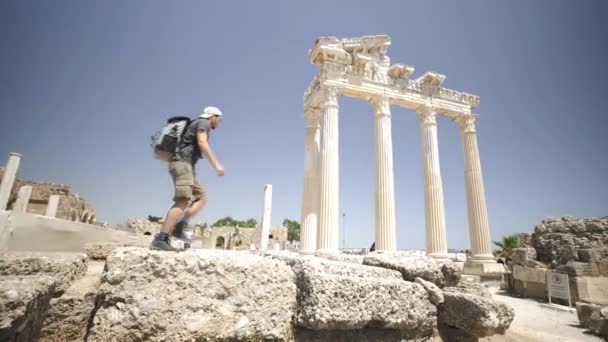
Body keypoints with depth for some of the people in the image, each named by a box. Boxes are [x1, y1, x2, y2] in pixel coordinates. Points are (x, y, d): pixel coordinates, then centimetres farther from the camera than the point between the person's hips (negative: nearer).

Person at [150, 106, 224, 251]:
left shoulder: (197, 125, 29)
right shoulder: (203, 123, 1)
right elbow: (202, 144, -16)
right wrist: (216, 164, -19)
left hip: (184, 164, 10)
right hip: (183, 163, -10)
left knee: (201, 197, 8)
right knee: (183, 202, -19)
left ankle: (180, 226, -6)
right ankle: (160, 239, -25)